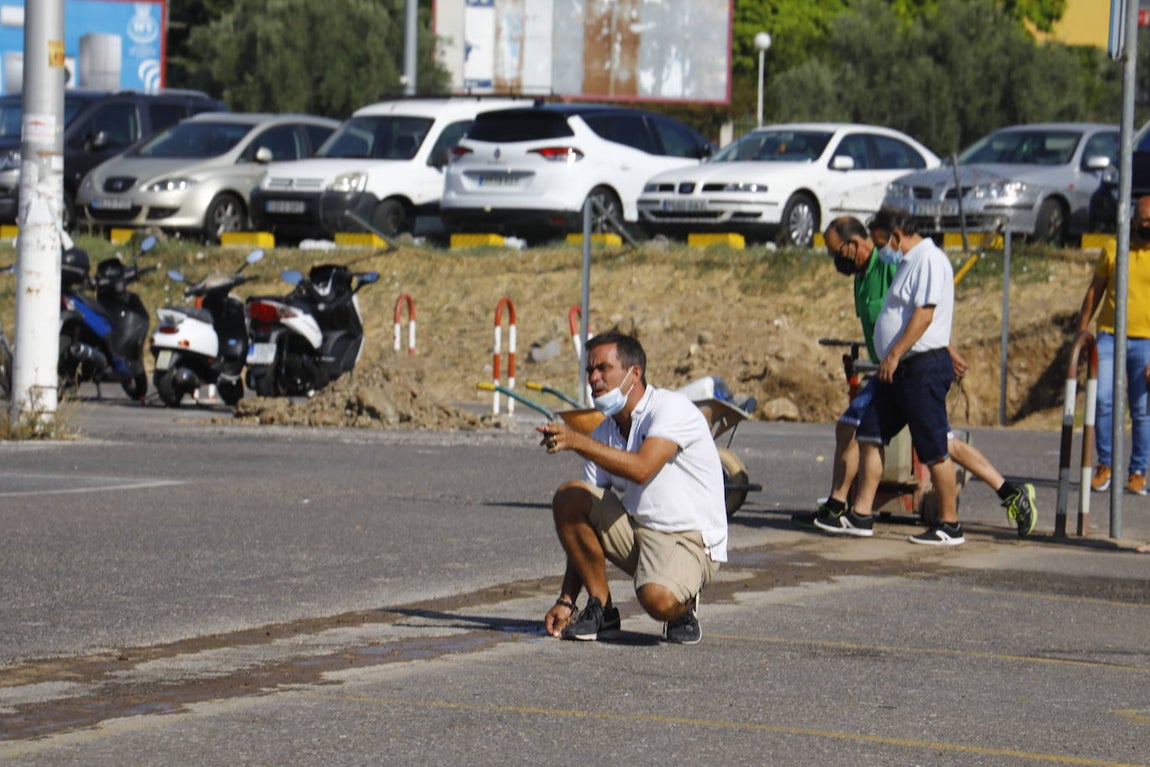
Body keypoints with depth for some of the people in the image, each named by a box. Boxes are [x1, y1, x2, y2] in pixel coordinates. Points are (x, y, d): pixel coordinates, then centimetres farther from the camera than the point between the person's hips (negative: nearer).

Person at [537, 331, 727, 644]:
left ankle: (683, 607, 2)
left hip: (688, 540, -7)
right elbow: (581, 525, 9)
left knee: (657, 597, -37)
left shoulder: (671, 407, -12)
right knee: (567, 497, -12)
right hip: (634, 531, 7)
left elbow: (642, 469, -30)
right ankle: (600, 608, -3)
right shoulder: (603, 434, 9)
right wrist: (566, 601, 2)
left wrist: (577, 441, -33)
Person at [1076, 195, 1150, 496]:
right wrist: (1082, 330, 12)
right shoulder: (1112, 249, 8)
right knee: (1103, 400, -9)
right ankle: (1105, 465, 5)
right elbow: (1095, 290, 15)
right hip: (1109, 336, 1)